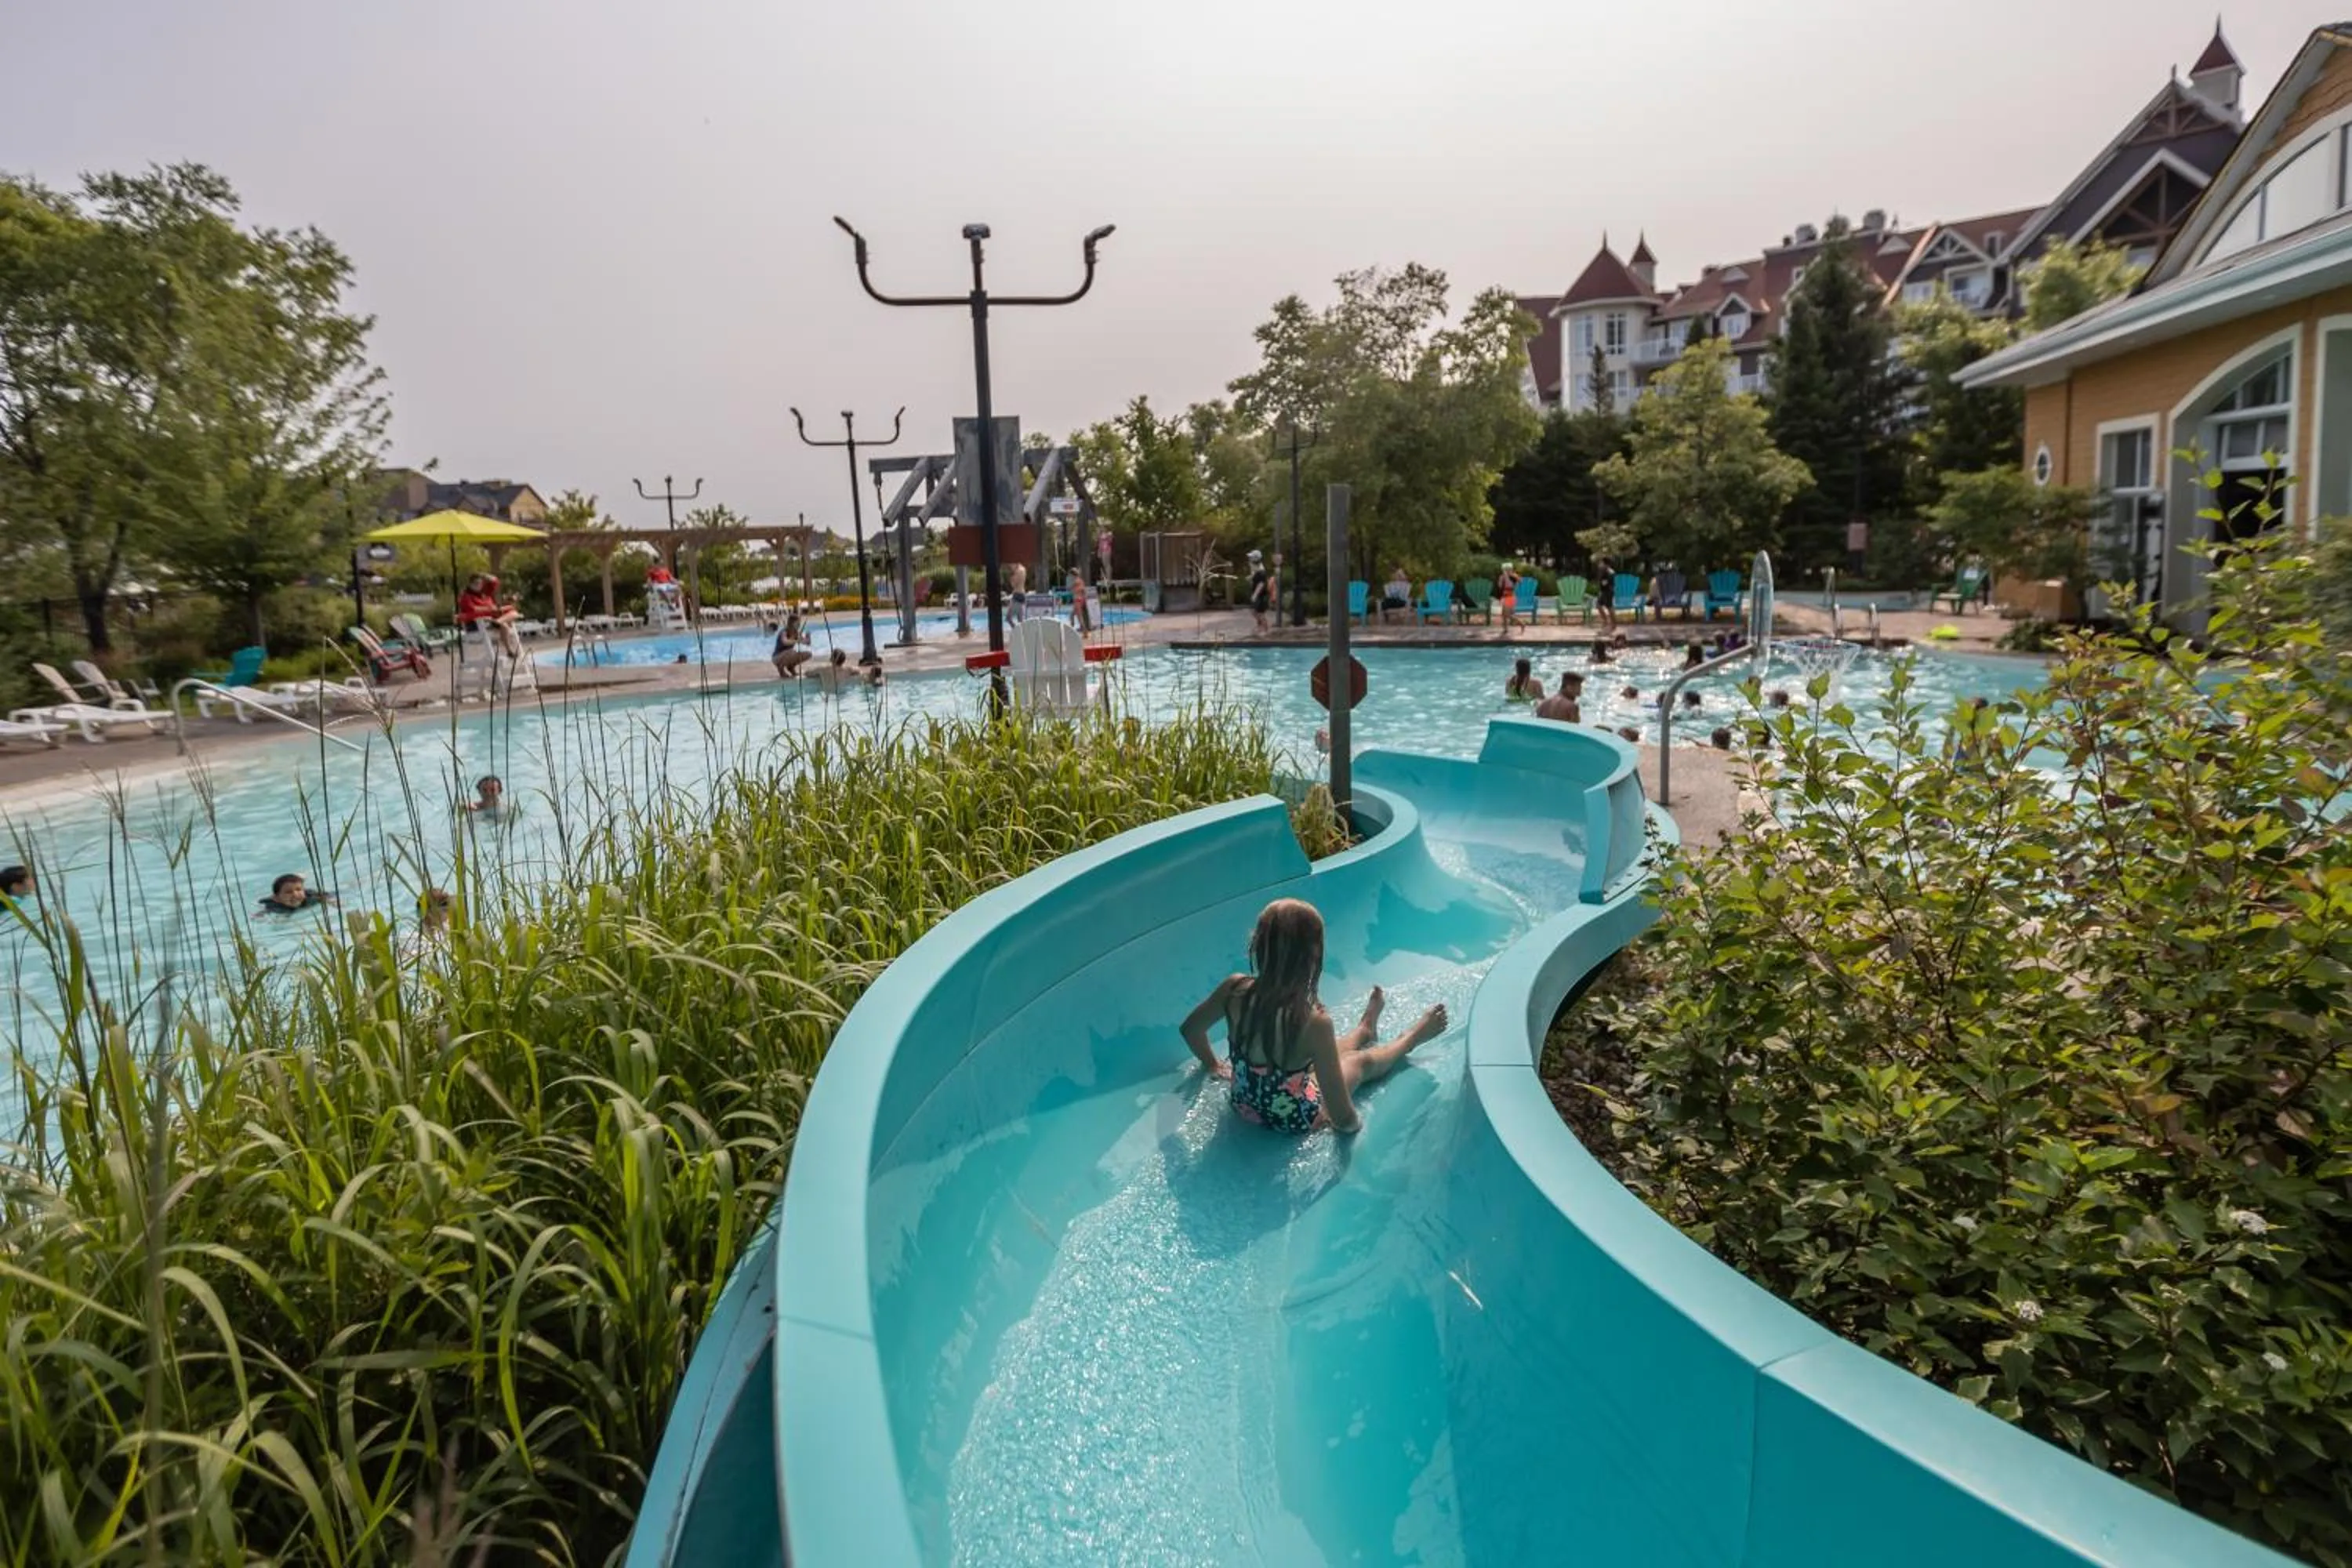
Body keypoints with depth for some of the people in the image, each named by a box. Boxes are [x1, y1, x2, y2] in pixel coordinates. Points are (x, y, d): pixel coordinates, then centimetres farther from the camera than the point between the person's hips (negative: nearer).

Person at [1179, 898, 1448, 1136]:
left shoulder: (1234, 989, -24)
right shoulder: (1313, 1022, -37)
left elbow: (1191, 1029, -3)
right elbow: (1342, 1118, -32)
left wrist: (1213, 1066, 15)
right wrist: (1351, 1122, -8)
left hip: (1243, 1106, 4)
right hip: (1294, 1120, -4)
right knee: (1363, 1061, 25)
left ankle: (1364, 1031, 65)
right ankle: (1411, 1038, 56)